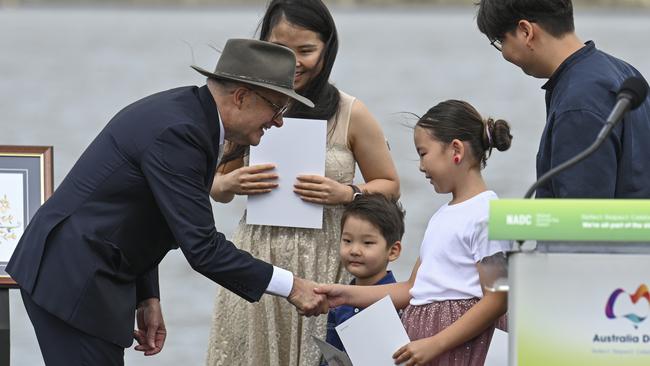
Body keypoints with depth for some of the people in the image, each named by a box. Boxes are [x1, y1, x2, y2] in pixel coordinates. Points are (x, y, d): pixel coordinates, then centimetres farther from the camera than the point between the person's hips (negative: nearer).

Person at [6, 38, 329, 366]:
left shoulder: (187, 111, 9)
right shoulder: (177, 131, -22)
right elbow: (200, 246, -23)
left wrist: (147, 298, 11)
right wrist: (290, 287, -18)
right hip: (73, 280, -10)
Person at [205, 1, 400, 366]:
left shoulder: (351, 114, -2)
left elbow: (389, 186, 8)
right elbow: (216, 186, 16)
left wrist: (346, 194, -11)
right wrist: (230, 184, -7)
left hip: (322, 264, -2)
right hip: (255, 263, 2)